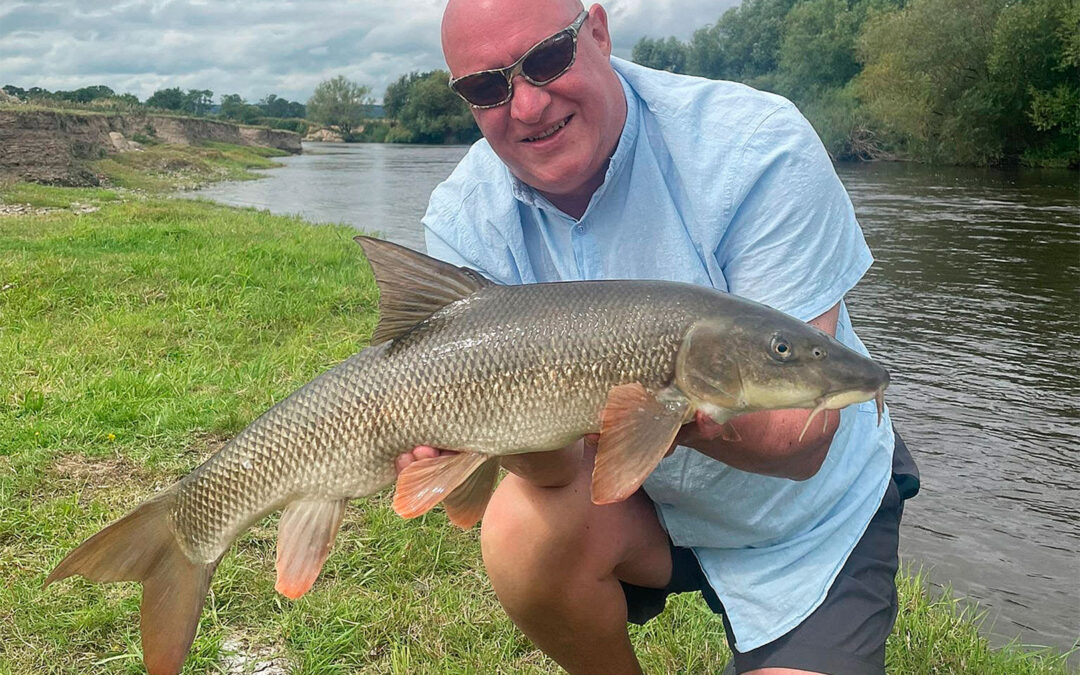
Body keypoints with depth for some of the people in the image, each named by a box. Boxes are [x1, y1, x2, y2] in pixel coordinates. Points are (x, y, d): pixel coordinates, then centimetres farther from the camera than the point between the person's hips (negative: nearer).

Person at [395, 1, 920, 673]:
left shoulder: (758, 148, -26)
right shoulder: (465, 219, -16)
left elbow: (805, 439, -29)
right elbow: (557, 467, -19)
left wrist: (696, 416, -49)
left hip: (812, 514, -2)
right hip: (637, 496, 3)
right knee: (522, 533, -25)